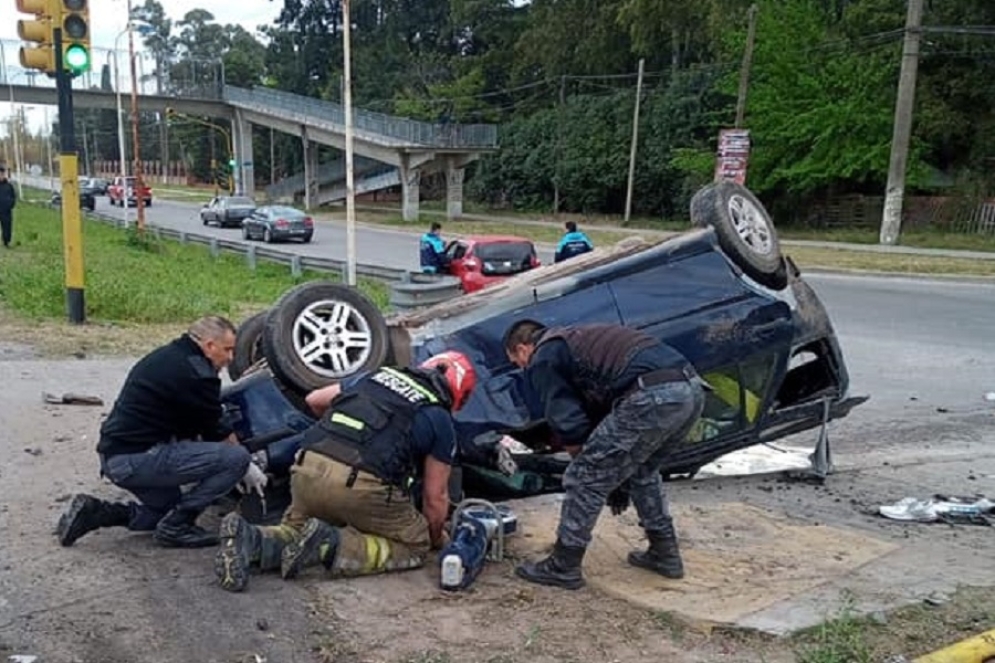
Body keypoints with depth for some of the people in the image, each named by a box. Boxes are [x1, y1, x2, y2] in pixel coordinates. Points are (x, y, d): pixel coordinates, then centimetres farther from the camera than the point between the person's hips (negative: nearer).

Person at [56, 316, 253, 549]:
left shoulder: (166, 356, 15)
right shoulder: (196, 373, -15)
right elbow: (217, 432, -6)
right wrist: (248, 469, 10)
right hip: (137, 459, -10)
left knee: (169, 510, 29)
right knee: (236, 458, -15)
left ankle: (95, 512, 14)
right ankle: (175, 527, -4)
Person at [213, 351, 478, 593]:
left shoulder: (378, 374, 24)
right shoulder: (439, 418, 12)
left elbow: (314, 399, 33)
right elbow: (435, 496, 13)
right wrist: (436, 537, 33)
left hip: (308, 467, 5)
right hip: (361, 483, -5)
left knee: (295, 528, 30)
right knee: (414, 545, 15)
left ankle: (251, 540, -1)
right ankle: (334, 546, -8)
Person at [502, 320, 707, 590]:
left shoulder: (543, 360, 8)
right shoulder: (575, 339, 34)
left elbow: (570, 425, 1)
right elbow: (601, 409, 36)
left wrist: (585, 460, 20)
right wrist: (618, 478, 38)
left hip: (653, 397, -9)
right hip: (691, 388, 9)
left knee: (584, 479, 6)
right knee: (642, 472, 31)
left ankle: (562, 568, 17)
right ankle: (665, 554, 37)